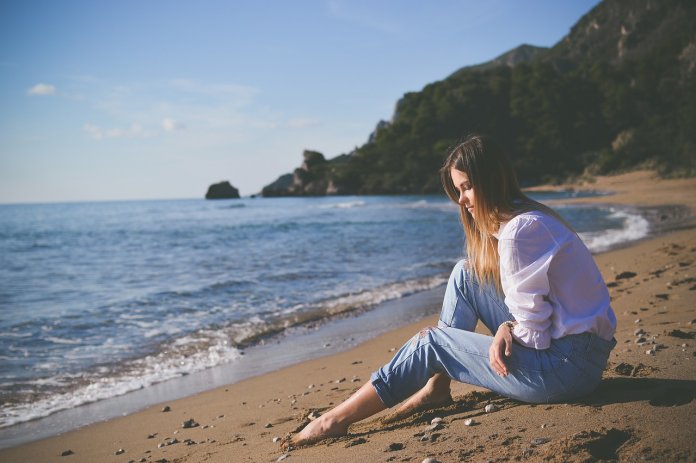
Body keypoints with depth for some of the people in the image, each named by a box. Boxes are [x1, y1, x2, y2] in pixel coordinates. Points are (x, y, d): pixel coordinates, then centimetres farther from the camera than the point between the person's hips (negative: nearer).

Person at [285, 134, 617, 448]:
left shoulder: (520, 231, -21)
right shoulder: (523, 218, 10)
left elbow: (535, 334, -21)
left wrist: (504, 332, -2)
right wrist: (507, 328, -6)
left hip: (569, 366, -9)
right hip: (559, 343, 9)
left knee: (432, 341, -3)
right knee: (466, 273, 8)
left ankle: (337, 421, 7)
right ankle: (437, 385, 11)